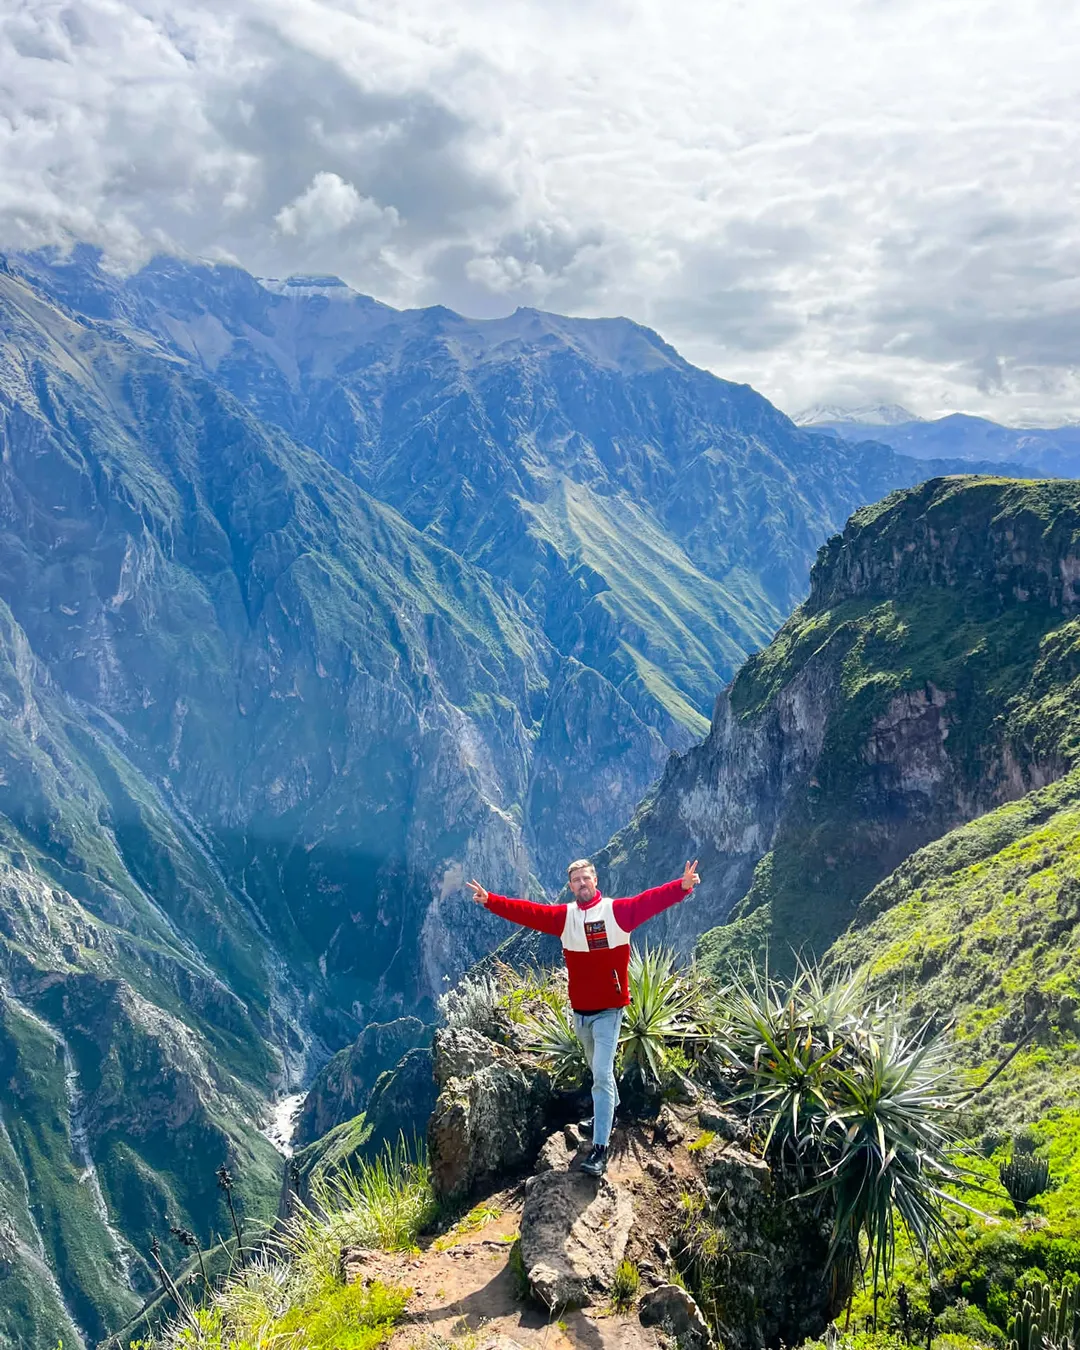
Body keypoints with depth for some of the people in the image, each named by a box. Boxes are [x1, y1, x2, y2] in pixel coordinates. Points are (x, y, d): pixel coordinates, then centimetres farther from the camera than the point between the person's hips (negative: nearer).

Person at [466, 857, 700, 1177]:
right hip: (579, 1010, 5)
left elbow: (651, 900, -24)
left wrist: (682, 886, -40)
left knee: (602, 1075, -10)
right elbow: (526, 911, -5)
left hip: (608, 1010, -5)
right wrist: (490, 900, -14)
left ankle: (600, 1149, -7)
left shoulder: (618, 911, -11)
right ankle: (611, 1111, 48)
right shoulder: (564, 916, 1)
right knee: (598, 1070, 24)